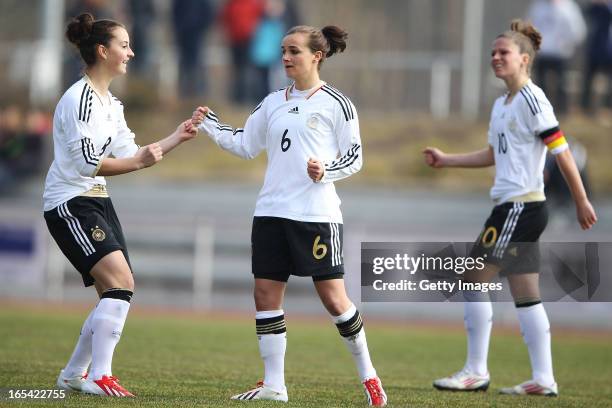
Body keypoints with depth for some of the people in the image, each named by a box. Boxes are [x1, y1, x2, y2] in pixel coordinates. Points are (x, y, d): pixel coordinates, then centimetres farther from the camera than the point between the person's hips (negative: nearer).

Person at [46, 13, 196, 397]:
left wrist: (177, 138, 17)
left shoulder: (111, 103, 14)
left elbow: (129, 154, 19)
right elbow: (88, 163, -22)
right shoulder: (79, 99, -16)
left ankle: (74, 374, 19)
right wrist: (139, 161, -25)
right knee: (121, 282, -21)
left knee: (117, 293, 8)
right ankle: (99, 376, -20)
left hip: (97, 202, 10)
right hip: (70, 204, -10)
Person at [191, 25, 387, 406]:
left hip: (317, 214, -6)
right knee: (266, 293, 2)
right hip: (271, 212, 6)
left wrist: (326, 171, -19)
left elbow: (354, 157, -1)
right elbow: (245, 145, 18)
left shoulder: (335, 103, -3)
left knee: (333, 296, -6)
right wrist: (209, 124, 6)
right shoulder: (273, 102, 13)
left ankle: (369, 376, 10)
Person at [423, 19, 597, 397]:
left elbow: (562, 151, -14)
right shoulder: (502, 104, 16)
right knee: (526, 295, 7)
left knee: (475, 280, -6)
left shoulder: (531, 100, -12)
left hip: (520, 207, -9)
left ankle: (476, 372, -2)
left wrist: (582, 202, -14)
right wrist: (446, 160, 22)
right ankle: (543, 379, 6)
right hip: (513, 207, 9)